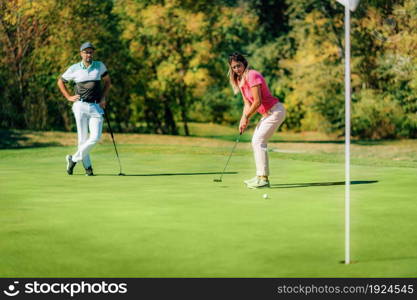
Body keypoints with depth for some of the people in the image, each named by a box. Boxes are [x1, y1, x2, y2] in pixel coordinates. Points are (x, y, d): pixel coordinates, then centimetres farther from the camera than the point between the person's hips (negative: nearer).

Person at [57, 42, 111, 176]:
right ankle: (87, 167, 7)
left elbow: (107, 81, 18)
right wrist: (69, 97, 6)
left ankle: (74, 159, 6)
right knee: (83, 138, -3)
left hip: (96, 106, 2)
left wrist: (103, 98, 6)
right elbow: (60, 81, 15)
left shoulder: (100, 66, 6)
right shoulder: (74, 69, 2)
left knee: (95, 137, -10)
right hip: (80, 106, -2)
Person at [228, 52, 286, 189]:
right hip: (267, 113, 10)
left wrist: (247, 117, -8)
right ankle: (260, 176, 17)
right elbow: (247, 103, 13)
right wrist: (243, 120, -2)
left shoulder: (252, 75, -18)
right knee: (256, 142, 12)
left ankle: (263, 179, -17)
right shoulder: (240, 80, 12)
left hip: (275, 111, -10)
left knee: (258, 141, -15)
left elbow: (257, 101, -20)